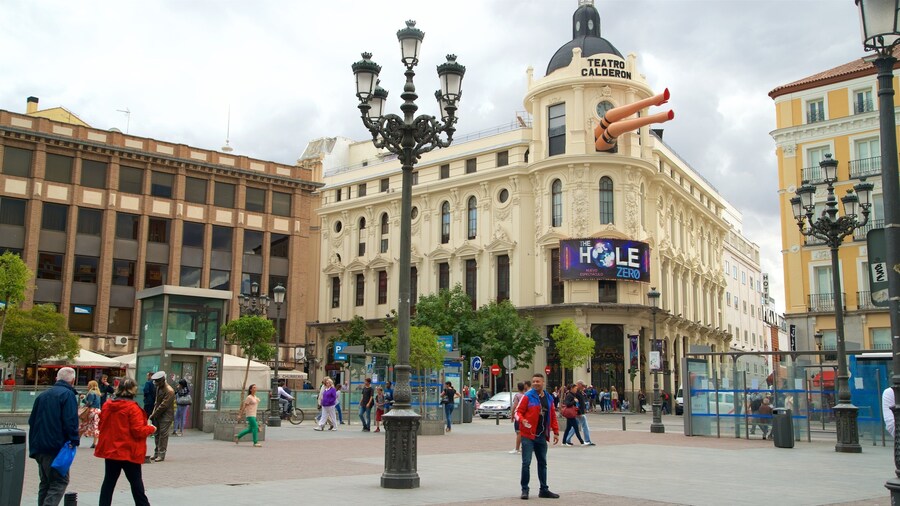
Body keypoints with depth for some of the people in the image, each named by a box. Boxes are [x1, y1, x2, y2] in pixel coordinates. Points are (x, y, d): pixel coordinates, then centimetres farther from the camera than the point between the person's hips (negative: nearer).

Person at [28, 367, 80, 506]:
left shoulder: (42, 395, 15)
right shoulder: (68, 394, -9)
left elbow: (32, 420, 20)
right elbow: (70, 421, -18)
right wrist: (74, 440, -12)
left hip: (39, 447, 8)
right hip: (56, 447, -8)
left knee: (45, 482, 17)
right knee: (60, 481, -5)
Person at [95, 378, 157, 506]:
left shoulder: (107, 405, 1)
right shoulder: (132, 407, -17)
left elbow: (101, 426, 11)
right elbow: (138, 431, -18)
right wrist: (151, 428, -1)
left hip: (110, 450, 5)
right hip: (129, 452, -5)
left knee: (109, 480, 12)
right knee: (136, 481, 7)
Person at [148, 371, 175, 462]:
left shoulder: (169, 391, -20)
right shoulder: (158, 387, 9)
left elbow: (163, 405, -20)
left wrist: (153, 415, -15)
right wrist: (153, 413, 6)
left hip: (165, 417, -8)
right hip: (158, 416, 8)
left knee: (163, 435, -4)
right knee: (157, 434, 13)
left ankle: (161, 455, 1)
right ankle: (156, 453, 22)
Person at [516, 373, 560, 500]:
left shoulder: (548, 398, 10)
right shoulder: (528, 397, -6)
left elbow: (553, 416, 15)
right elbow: (518, 412, -7)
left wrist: (556, 432, 11)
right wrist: (522, 420, -27)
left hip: (542, 436, 6)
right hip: (528, 435, -5)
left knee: (542, 463, 13)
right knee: (526, 463, -6)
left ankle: (544, 490, 23)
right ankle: (525, 490, 4)